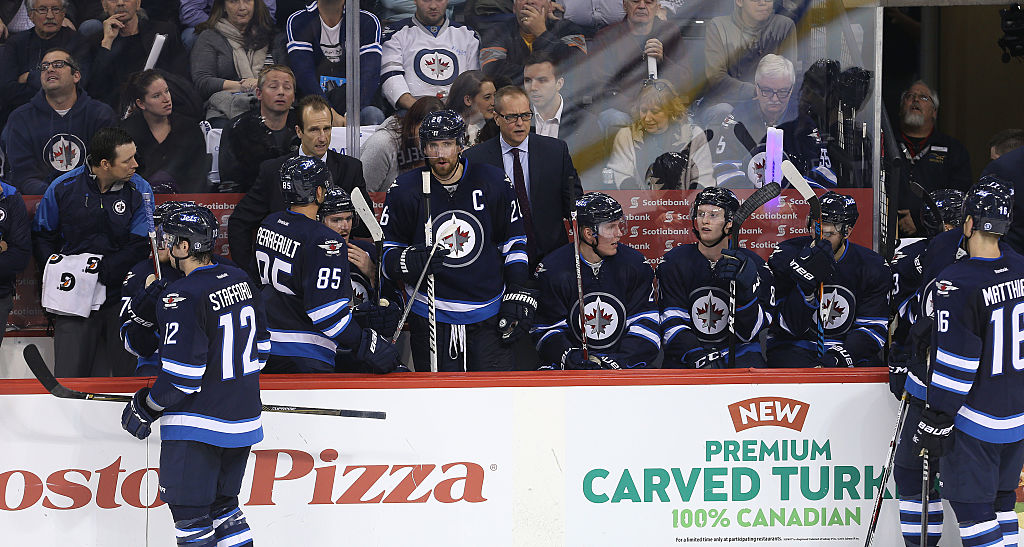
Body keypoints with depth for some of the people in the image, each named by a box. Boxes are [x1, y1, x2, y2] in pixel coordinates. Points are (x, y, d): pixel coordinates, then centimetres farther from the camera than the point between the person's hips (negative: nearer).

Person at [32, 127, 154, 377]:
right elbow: (41, 235, 9)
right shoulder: (63, 187, -2)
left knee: (130, 374, 2)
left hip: (122, 297, 0)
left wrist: (98, 272, -16)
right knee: (68, 378, -2)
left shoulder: (139, 190, -3)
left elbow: (140, 246, -9)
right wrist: (55, 266, -9)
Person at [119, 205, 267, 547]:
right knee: (221, 503, 20)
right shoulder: (241, 281, 6)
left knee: (190, 512, -1)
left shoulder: (183, 297, -19)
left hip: (197, 424, -8)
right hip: (244, 417, 8)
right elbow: (260, 345, 15)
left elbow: (182, 374, -20)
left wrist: (146, 408, -6)